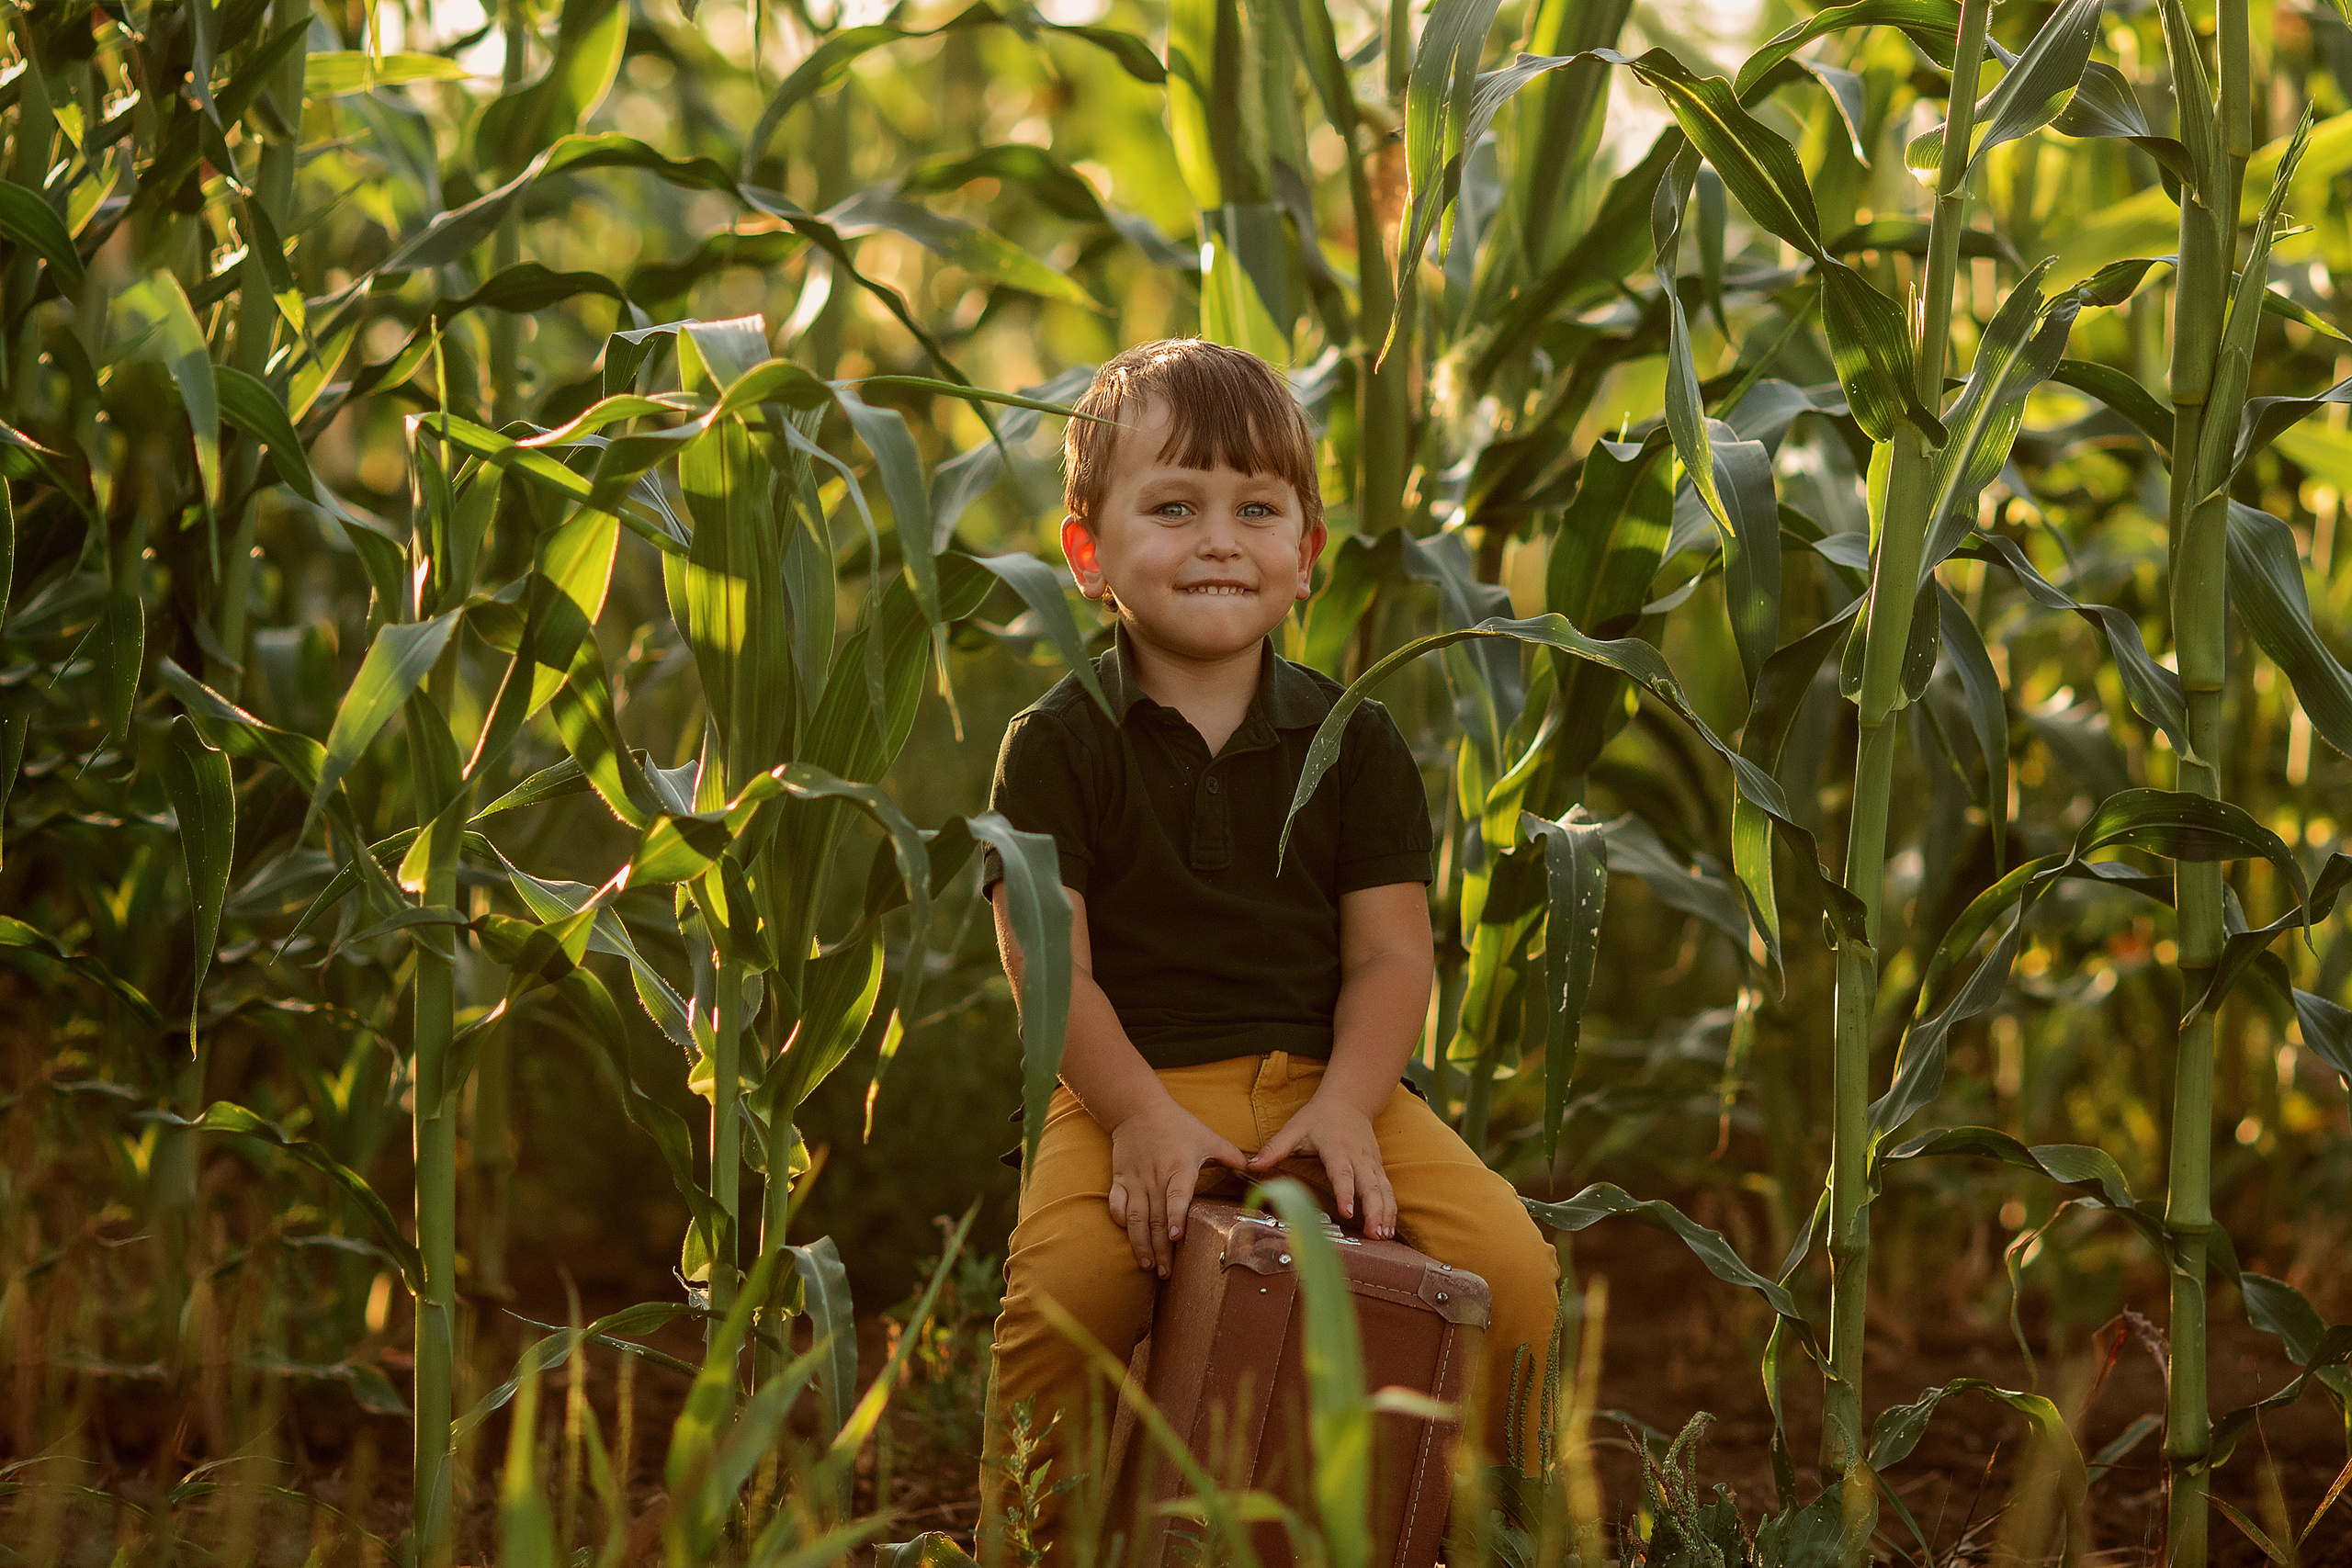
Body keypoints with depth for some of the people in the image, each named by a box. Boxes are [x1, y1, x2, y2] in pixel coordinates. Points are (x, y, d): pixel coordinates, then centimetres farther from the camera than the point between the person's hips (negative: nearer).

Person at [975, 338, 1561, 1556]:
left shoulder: (1354, 745, 9)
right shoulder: (1056, 748, 2)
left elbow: (1389, 956, 4)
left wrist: (1344, 1108, -14)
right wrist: (1142, 1117, -19)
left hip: (1322, 1078, 3)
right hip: (1129, 1088, -2)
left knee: (1512, 1269, -17)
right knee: (1061, 1289, -30)